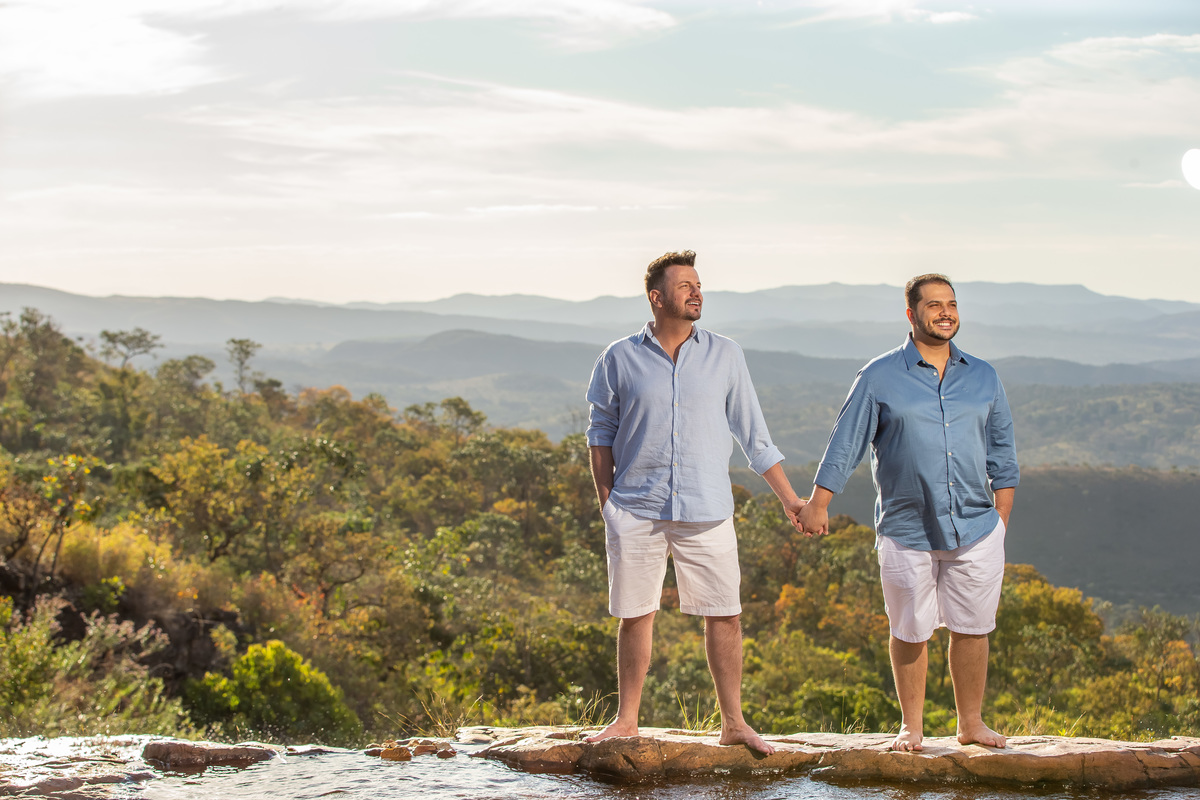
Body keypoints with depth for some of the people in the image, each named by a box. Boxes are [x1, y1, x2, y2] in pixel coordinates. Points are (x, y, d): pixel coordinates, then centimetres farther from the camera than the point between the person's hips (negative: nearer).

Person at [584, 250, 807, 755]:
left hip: (706, 512, 1)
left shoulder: (725, 356, 5)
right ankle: (626, 721, 18)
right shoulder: (619, 359, 3)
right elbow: (601, 431, 10)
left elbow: (754, 436, 10)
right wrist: (606, 500, 2)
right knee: (634, 616, 6)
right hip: (637, 510, 0)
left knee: (724, 615, 1)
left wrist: (789, 499, 8)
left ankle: (733, 724, 11)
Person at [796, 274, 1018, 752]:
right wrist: (818, 503, -4)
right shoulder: (879, 378, 1)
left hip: (975, 529, 2)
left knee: (971, 629, 6)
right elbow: (845, 444, 1)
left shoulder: (983, 377, 10)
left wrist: (1002, 516, 9)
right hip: (907, 530, -2)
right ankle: (911, 727, 20)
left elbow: (1002, 452, 15)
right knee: (910, 633, 5)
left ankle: (971, 723, 19)